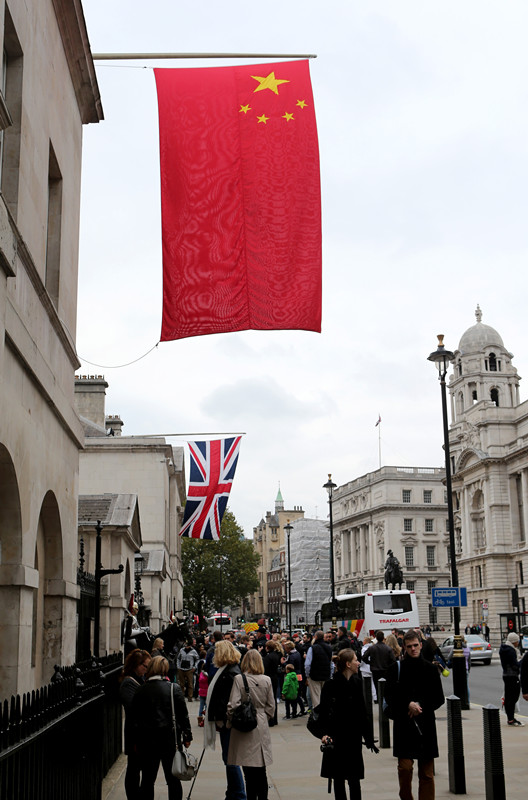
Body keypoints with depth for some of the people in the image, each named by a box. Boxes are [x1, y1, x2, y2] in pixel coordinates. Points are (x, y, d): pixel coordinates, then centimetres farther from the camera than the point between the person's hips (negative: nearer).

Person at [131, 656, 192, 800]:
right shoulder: (173, 688, -6)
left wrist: (136, 741, 11)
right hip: (169, 739, -1)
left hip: (146, 740, 1)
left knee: (147, 780, 10)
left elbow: (135, 718, 2)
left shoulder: (141, 691, -3)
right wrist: (187, 736, 7)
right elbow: (183, 715, -3)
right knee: (173, 780, 11)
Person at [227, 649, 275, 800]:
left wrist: (230, 722, 2)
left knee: (249, 770, 2)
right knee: (261, 769, 14)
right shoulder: (267, 680, -1)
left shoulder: (239, 679, -11)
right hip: (262, 728, 4)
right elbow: (271, 707, 5)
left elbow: (233, 705, -14)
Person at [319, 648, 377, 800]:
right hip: (335, 738, -3)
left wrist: (368, 737, 8)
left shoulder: (356, 683, 4)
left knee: (354, 779, 1)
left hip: (353, 738, 3)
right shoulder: (330, 686, -10)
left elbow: (361, 713, 9)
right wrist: (324, 733, -22)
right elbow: (323, 713, -9)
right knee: (338, 779, 6)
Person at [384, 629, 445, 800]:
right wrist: (408, 704, -14)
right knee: (405, 767, -7)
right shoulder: (396, 668, 2)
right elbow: (390, 696, -1)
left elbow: (439, 698, 8)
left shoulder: (431, 669, 7)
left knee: (427, 772, 3)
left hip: (426, 725, 2)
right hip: (403, 724, -2)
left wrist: (420, 706, -6)